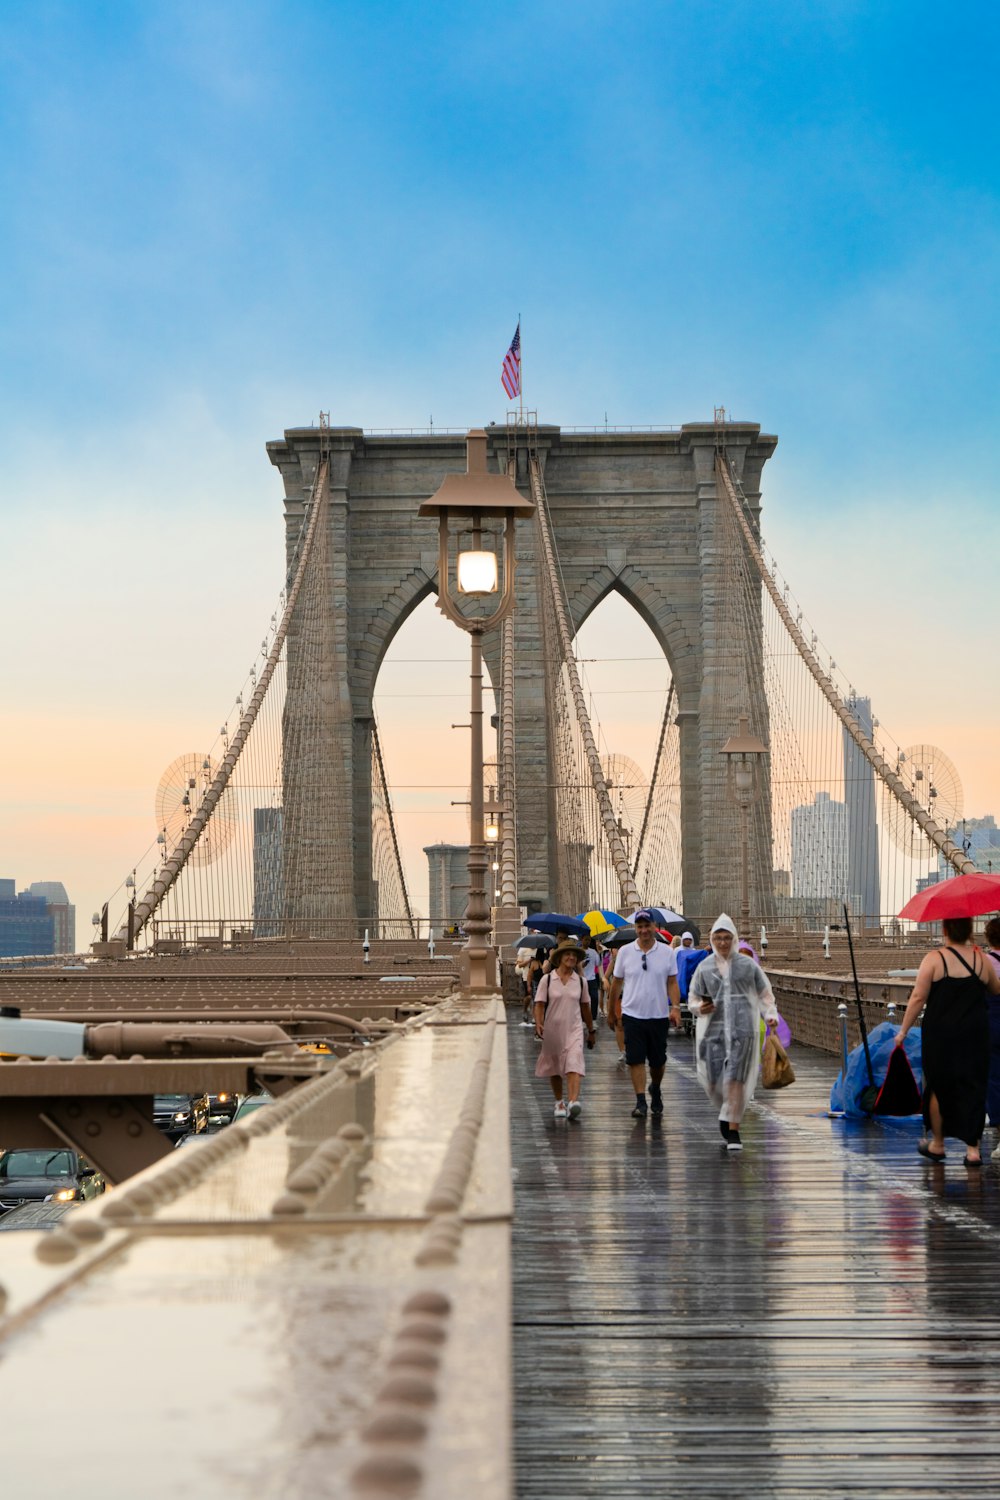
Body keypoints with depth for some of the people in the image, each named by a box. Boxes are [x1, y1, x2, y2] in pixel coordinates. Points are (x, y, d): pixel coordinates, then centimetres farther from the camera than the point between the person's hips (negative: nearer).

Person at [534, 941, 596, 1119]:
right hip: (552, 1030, 0)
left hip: (574, 1030, 0)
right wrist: (538, 1024, -20)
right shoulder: (547, 980, -3)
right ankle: (559, 1102, 29)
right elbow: (539, 1004, -4)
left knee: (574, 1064, -18)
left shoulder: (580, 981, 4)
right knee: (554, 1068, 12)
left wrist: (591, 1031, 19)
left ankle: (574, 1102, -31)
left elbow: (585, 1007, 14)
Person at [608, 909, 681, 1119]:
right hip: (632, 1014, 0)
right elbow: (616, 982, 9)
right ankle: (640, 1102, -2)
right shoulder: (625, 952, 2)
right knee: (635, 1059, -6)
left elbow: (672, 983, 3)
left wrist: (676, 1007, -11)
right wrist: (611, 1011, 13)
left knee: (658, 1060, 9)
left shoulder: (667, 952, 1)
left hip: (659, 1015, 1)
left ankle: (655, 1090, 36)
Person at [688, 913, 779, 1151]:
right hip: (713, 1029, 2)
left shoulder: (747, 964, 6)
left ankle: (733, 1128, -5)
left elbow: (764, 993, 12)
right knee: (714, 1080, 0)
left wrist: (770, 1016, -1)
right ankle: (727, 1112, 31)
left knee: (735, 1078, -11)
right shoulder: (704, 967, 9)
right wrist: (700, 1008, -5)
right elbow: (693, 997, 16)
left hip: (743, 1028, -2)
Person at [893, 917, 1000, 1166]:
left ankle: (937, 1144, 23)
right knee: (973, 1088, 7)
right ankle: (972, 1148, 3)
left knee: (938, 1087, 12)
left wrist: (903, 1030, -3)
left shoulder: (934, 959, -9)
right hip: (975, 1034, 2)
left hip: (940, 1034, -2)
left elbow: (918, 998, -10)